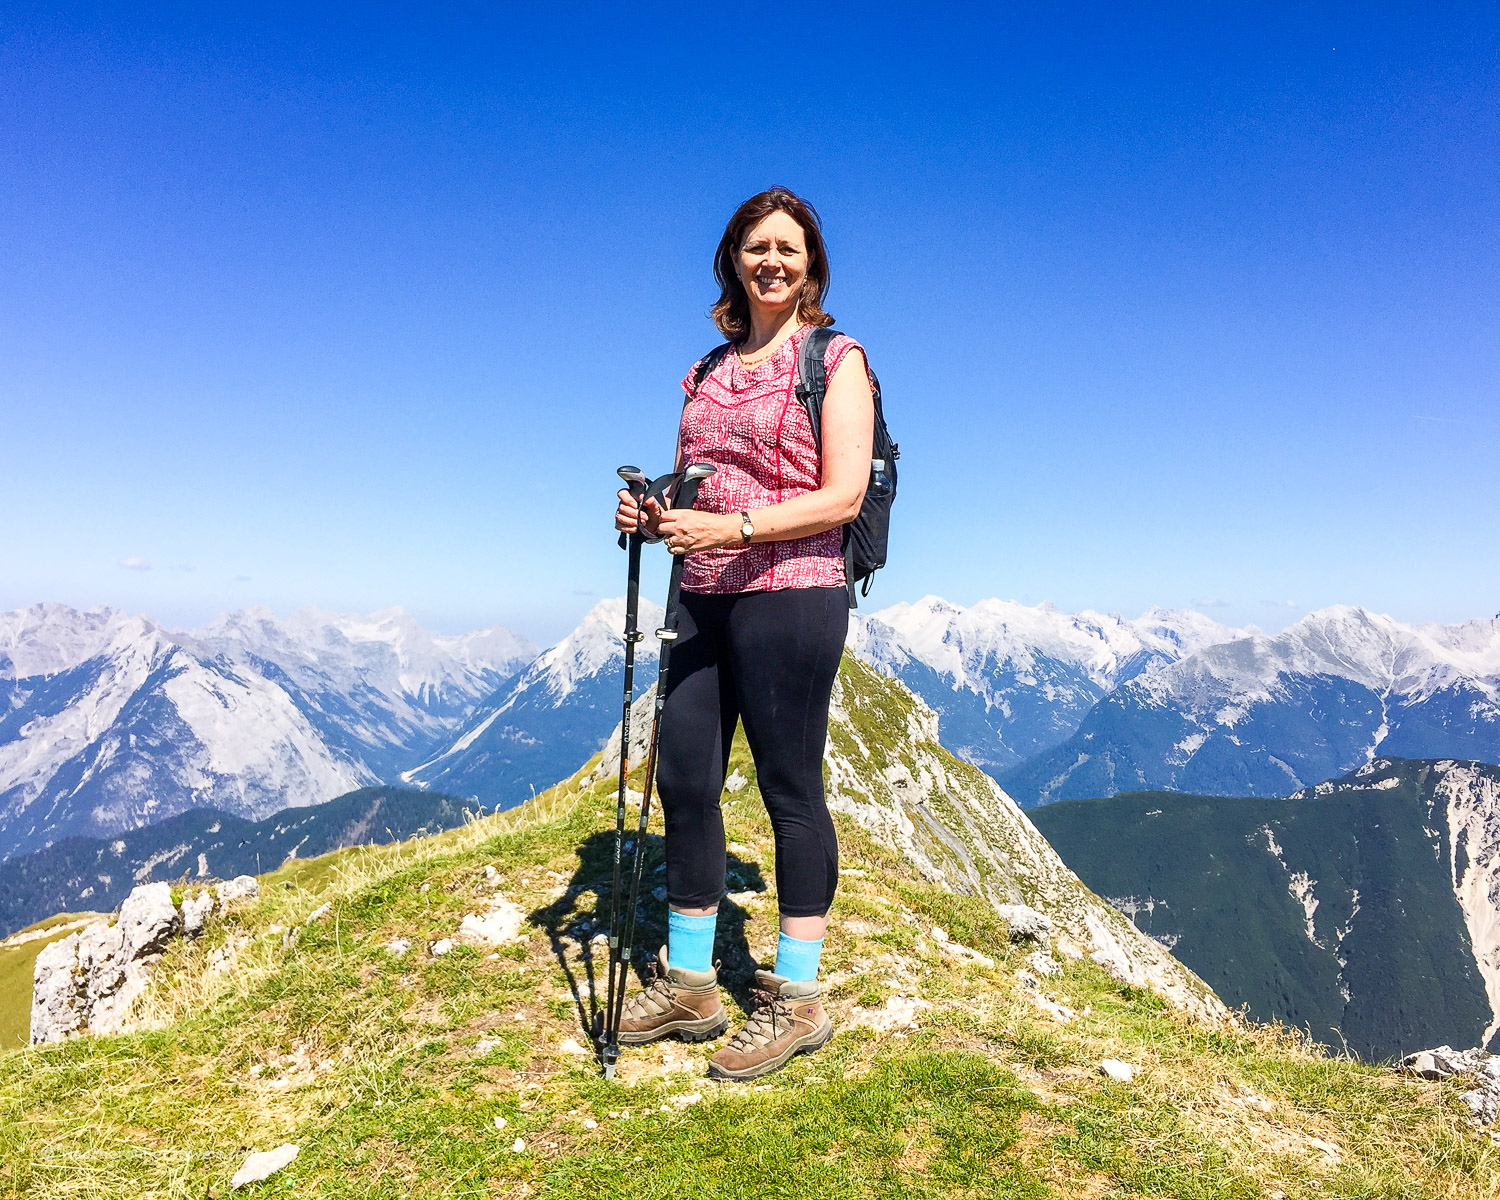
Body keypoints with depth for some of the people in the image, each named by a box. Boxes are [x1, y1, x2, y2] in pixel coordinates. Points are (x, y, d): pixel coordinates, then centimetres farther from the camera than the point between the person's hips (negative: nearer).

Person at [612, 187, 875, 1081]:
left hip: (792, 595, -6)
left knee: (790, 787, 0)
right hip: (705, 598, 7)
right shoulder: (708, 371, 18)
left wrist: (734, 527, -22)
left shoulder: (836, 361, -1)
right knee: (685, 778, 7)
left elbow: (843, 496, -11)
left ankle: (798, 998, 15)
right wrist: (655, 513, -1)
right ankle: (688, 984, 23)